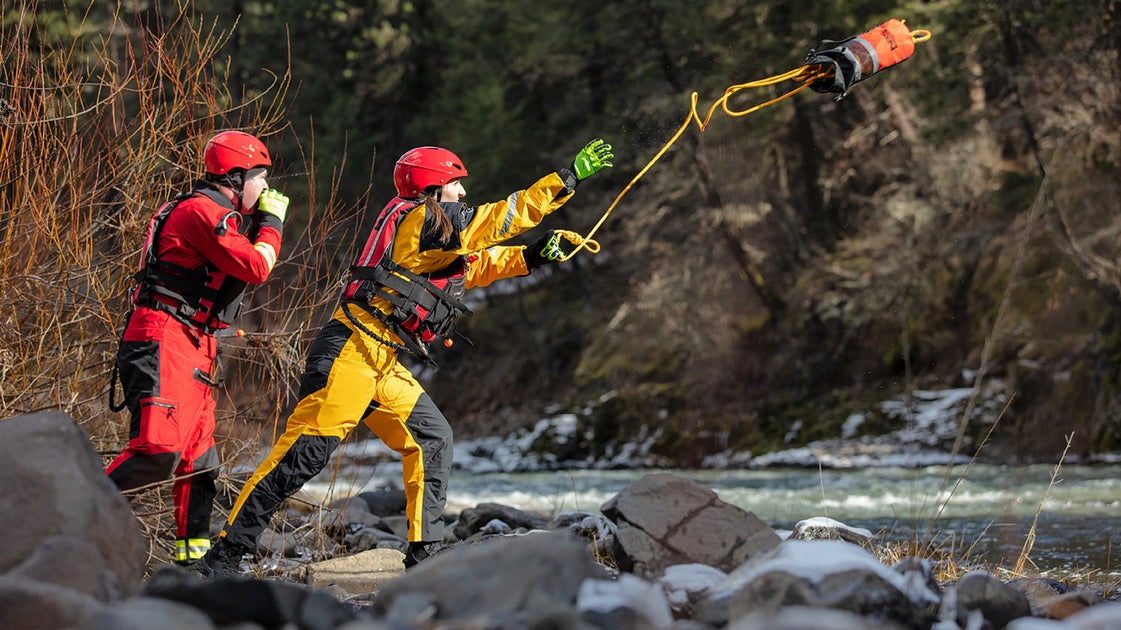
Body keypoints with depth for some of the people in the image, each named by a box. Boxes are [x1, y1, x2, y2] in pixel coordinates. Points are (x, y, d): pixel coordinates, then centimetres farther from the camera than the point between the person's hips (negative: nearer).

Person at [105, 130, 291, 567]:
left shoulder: (218, 214, 22)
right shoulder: (202, 210, -11)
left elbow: (243, 267, 31)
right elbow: (255, 268, -15)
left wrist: (258, 221, 22)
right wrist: (271, 222, 0)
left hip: (194, 349, 11)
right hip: (164, 339, -11)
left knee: (199, 459, 11)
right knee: (160, 450, -22)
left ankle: (193, 553, 17)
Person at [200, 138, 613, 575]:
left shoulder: (443, 234, 21)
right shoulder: (421, 219, -7)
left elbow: (485, 262, 31)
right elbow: (499, 218, -9)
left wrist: (537, 255, 15)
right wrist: (569, 177, -7)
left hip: (384, 366, 10)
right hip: (350, 350, -10)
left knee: (433, 437, 6)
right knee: (305, 450, -12)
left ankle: (423, 553, 7)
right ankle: (226, 552, -9)